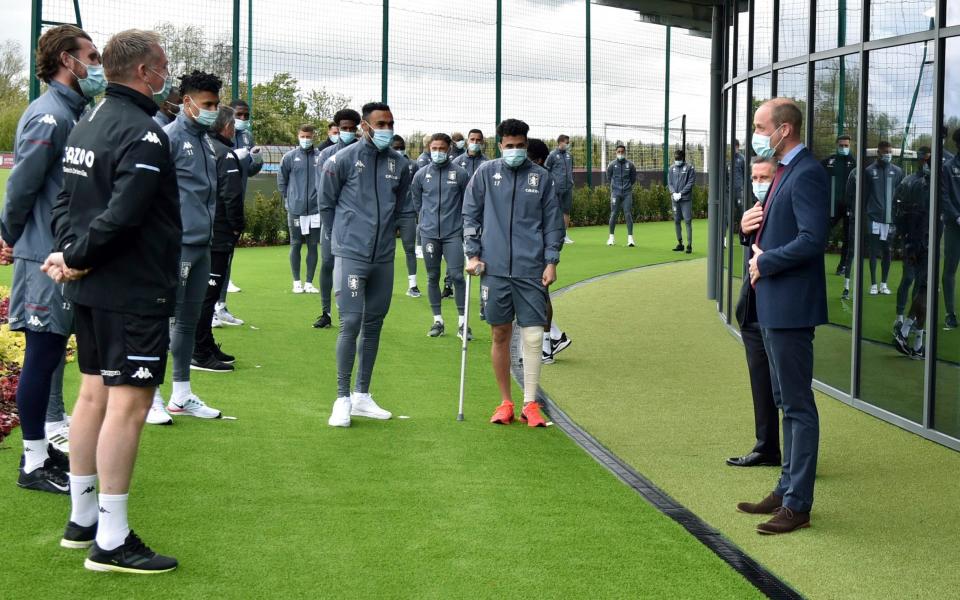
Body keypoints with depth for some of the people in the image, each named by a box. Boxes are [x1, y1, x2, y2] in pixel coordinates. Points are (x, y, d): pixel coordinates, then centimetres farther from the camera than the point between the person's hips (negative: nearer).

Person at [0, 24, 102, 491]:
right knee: (41, 356, -2)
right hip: (44, 258, -9)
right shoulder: (49, 115, -17)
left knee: (51, 352, 16)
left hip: (62, 255, 9)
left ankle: (53, 439, 26)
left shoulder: (70, 113, 13)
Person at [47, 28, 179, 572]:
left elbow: (67, 200, 13)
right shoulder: (144, 135, -18)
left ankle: (82, 519, 25)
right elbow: (122, 216, -25)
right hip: (133, 291, -10)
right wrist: (77, 256, -13)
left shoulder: (86, 127, 13)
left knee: (94, 393, 16)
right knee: (128, 403, -6)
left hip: (91, 286, 10)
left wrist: (70, 251, -1)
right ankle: (111, 541, -3)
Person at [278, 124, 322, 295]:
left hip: (316, 209, 0)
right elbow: (281, 180, 9)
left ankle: (309, 282, 13)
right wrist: (288, 198, 5)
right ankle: (297, 282, 14)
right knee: (296, 245, 5)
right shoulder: (289, 157, 1)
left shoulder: (321, 157, 0)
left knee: (313, 246, 5)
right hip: (296, 210, 0)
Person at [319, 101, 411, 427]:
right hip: (351, 255, -5)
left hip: (384, 257, 5)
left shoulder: (398, 164, 6)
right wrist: (344, 236, 8)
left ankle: (362, 396, 20)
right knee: (351, 323, -10)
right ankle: (342, 398, -4)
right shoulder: (344, 159, -6)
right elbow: (326, 203, 3)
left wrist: (387, 234, 14)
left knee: (373, 325, 10)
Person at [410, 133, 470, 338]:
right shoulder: (421, 175, 4)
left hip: (453, 234, -3)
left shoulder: (460, 173, -3)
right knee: (432, 277, 7)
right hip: (429, 234, 3)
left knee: (457, 275, -8)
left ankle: (462, 321, 0)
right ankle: (437, 320, 17)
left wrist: (461, 223, 9)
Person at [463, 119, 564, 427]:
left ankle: (530, 404, 3)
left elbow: (553, 222, 9)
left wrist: (551, 261, 2)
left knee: (533, 336, -5)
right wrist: (473, 254, 0)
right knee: (500, 335, 6)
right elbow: (471, 215, 8)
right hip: (494, 269, 0)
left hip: (531, 271, 0)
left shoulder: (541, 177, 7)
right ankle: (506, 403, 16)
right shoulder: (485, 173, 6)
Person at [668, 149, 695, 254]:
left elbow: (690, 183, -7)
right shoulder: (672, 168, 11)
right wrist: (673, 193, -7)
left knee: (688, 221, -8)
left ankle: (689, 245, -8)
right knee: (676, 221, 9)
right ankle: (680, 243, 19)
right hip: (675, 199, 5)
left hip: (686, 199, -5)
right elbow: (669, 182, 10)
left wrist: (681, 193, -14)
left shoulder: (689, 168, -2)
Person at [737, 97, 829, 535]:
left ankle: (798, 504, 0)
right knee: (787, 402, 17)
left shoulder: (807, 174, -16)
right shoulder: (784, 172, 15)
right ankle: (787, 489, 27)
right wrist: (749, 229, 1)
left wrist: (765, 262, -16)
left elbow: (813, 239, -26)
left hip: (791, 306, -11)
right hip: (772, 306, 11)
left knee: (798, 405, -4)